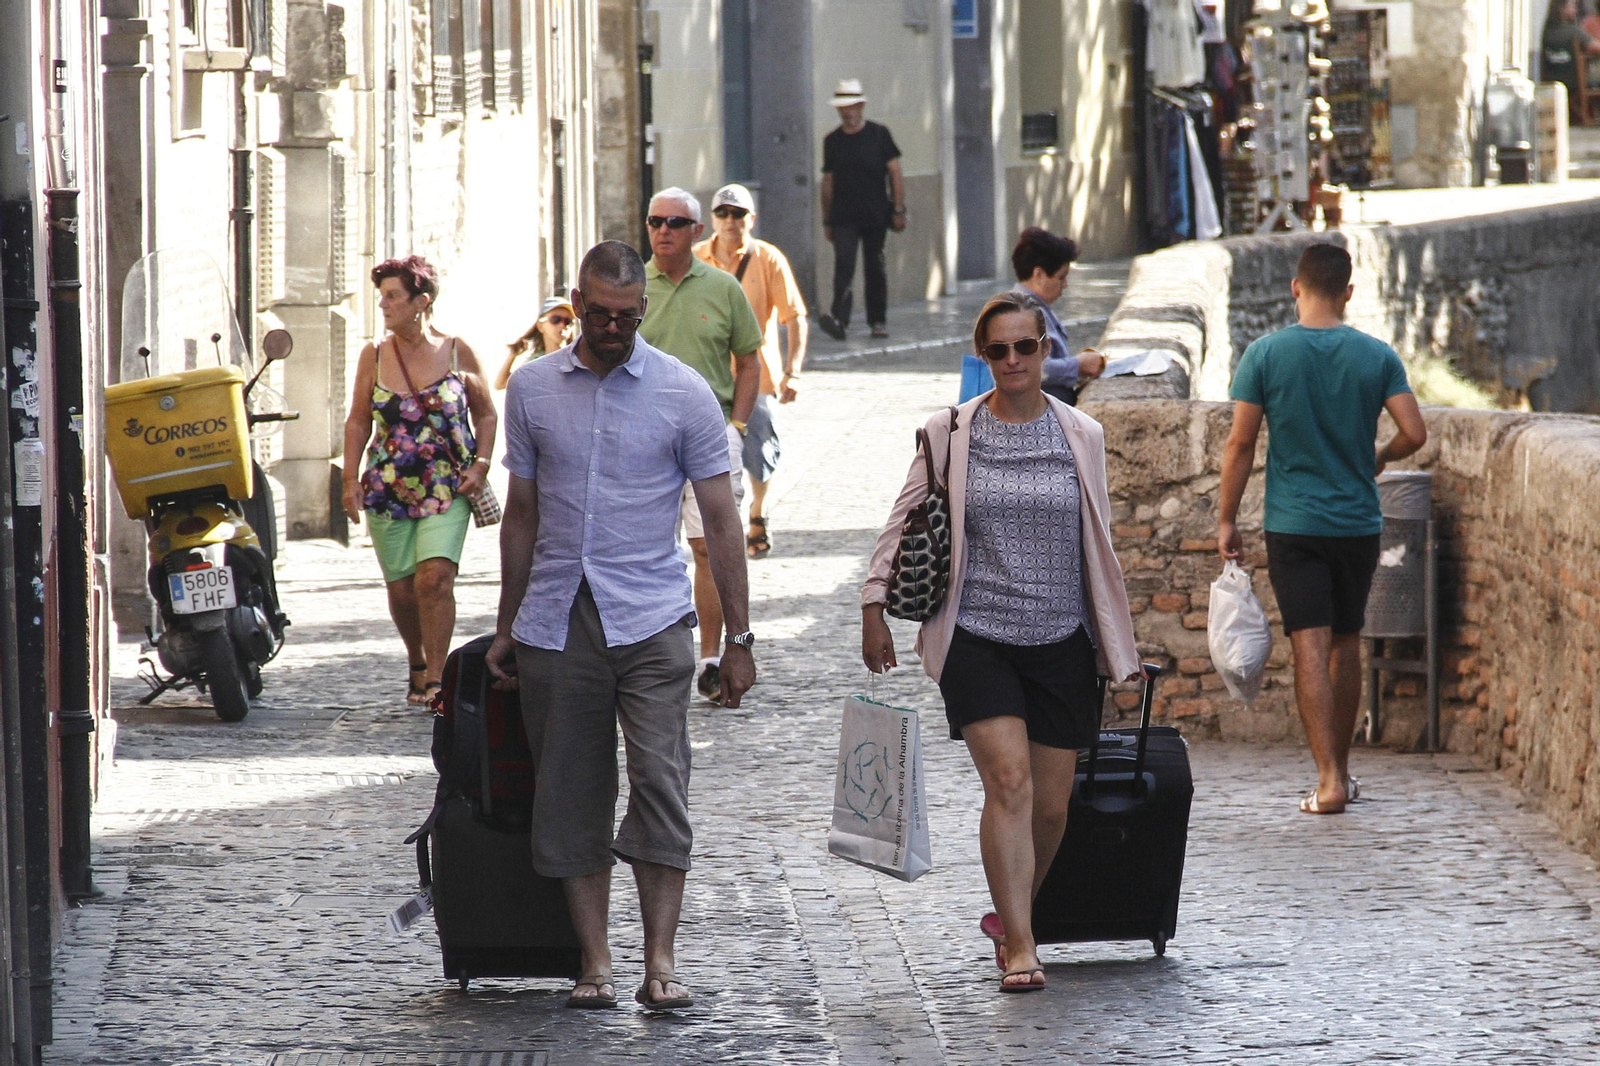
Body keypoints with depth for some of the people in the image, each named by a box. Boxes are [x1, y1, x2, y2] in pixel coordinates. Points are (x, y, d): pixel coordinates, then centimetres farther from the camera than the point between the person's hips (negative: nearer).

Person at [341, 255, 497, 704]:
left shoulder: (456, 352, -1)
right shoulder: (374, 356, 4)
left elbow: (486, 415, 8)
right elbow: (358, 422, 9)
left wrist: (480, 465, -5)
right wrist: (351, 478, 0)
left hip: (447, 490, -2)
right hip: (388, 489, 3)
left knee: (435, 576, -18)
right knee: (401, 587, 4)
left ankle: (436, 678, -15)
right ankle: (417, 665, 27)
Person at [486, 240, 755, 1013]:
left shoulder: (683, 393, 0)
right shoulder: (531, 388, 8)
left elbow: (721, 521, 2)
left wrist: (739, 638, -1)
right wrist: (506, 627, 17)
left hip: (650, 620, -3)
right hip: (555, 621, 3)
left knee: (660, 783, -12)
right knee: (572, 796, 3)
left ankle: (660, 963, -10)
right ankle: (594, 963, 8)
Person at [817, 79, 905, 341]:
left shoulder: (879, 135, 3)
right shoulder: (832, 141, 9)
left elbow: (895, 173, 3)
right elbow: (828, 181, 14)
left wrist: (898, 209, -3)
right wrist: (826, 220, 12)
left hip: (875, 215, -1)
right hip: (843, 218, 1)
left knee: (875, 267, 5)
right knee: (843, 263, -14)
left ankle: (878, 321, 16)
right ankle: (839, 318, -26)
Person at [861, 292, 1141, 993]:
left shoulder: (1082, 437, 6)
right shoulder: (950, 434, 2)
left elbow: (1099, 544, 14)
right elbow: (904, 522, 7)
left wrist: (1117, 647, 16)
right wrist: (874, 607, 0)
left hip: (1061, 642, 2)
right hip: (977, 638, -2)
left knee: (1051, 804, 4)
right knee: (1009, 782, -17)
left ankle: (1010, 916, 29)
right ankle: (1019, 948, -16)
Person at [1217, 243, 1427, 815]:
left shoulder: (1265, 355, -6)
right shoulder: (1377, 356, -2)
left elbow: (1240, 445, -6)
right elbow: (1414, 433, -6)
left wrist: (1227, 520, 3)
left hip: (1293, 525, -2)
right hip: (1359, 523, 2)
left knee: (1311, 647, -6)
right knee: (1347, 644, 16)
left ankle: (1329, 780, -14)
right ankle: (1340, 768, 26)